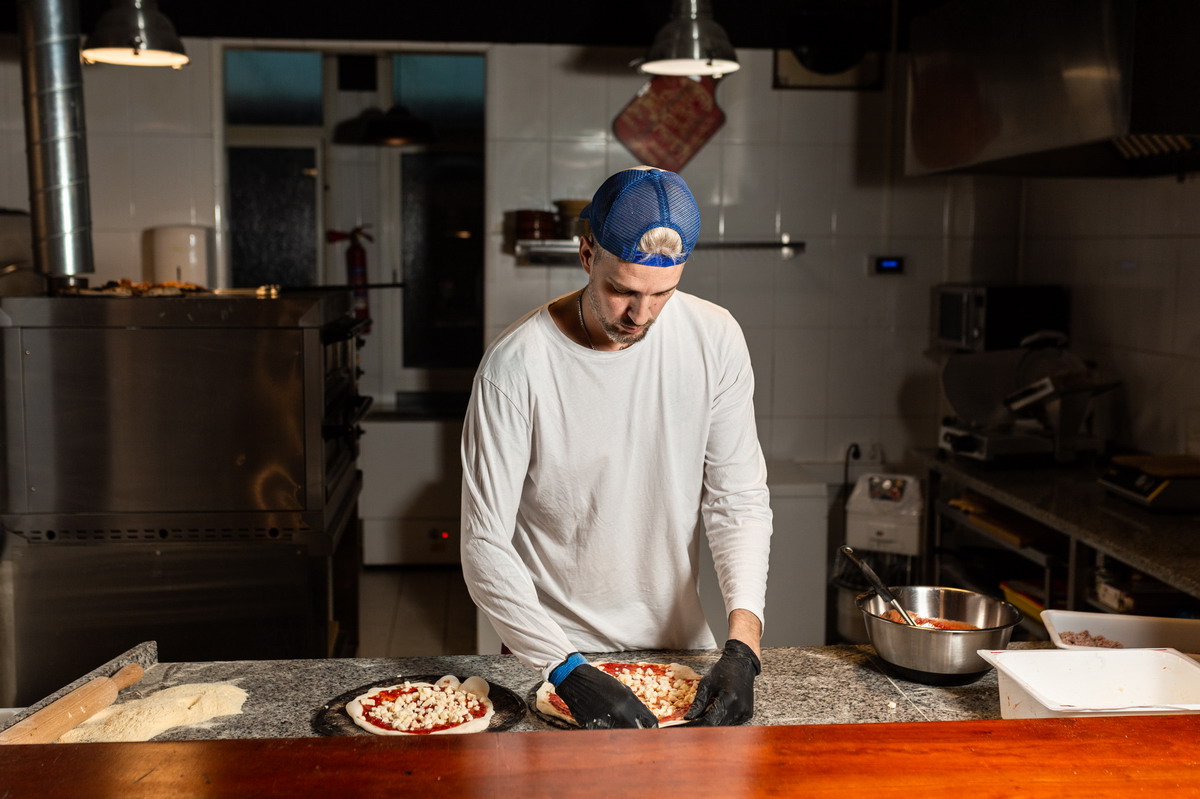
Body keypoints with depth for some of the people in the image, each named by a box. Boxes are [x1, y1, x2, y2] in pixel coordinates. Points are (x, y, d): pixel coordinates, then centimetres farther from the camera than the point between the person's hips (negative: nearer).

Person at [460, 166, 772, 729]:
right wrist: (568, 671, -31)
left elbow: (739, 501, -6)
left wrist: (743, 642, -19)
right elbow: (486, 548, -20)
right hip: (553, 651, -3)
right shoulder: (516, 364, -21)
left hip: (678, 639, 3)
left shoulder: (714, 339, -10)